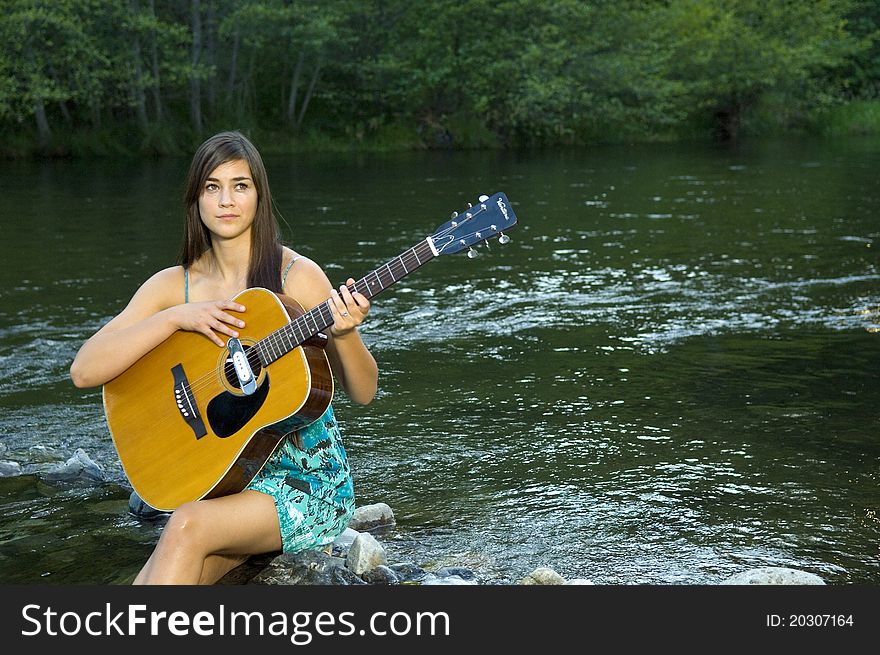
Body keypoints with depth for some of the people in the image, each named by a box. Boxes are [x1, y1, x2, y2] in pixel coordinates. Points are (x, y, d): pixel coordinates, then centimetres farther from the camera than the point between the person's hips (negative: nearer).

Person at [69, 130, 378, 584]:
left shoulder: (296, 276, -8)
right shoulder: (173, 285, 2)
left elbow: (362, 393, -5)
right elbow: (83, 371, -8)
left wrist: (344, 334, -26)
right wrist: (175, 317, -17)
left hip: (306, 474, -2)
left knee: (188, 527, -29)